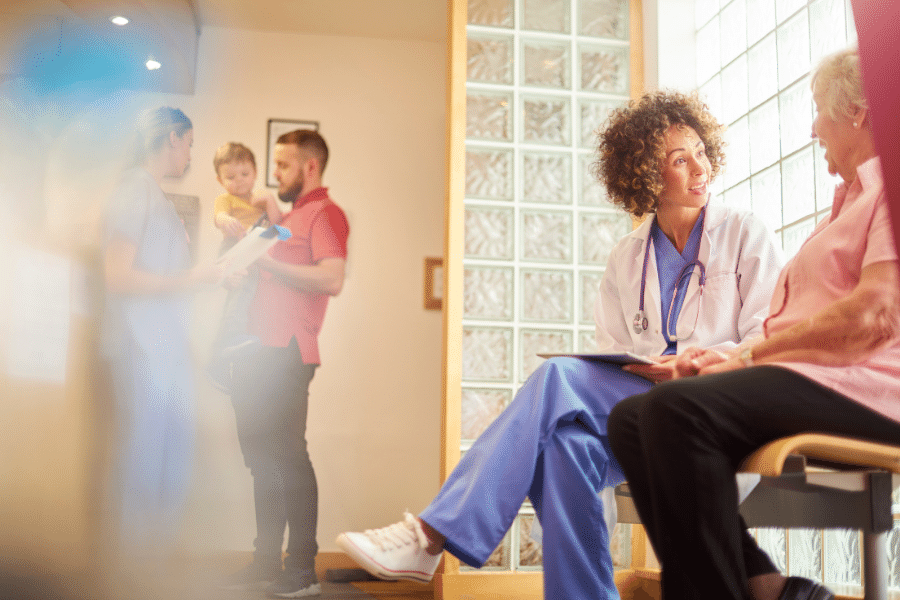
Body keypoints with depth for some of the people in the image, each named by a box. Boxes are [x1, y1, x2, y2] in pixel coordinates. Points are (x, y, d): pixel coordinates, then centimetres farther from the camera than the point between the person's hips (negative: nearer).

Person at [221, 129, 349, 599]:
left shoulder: (325, 213, -4)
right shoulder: (289, 216, 24)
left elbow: (331, 280, -18)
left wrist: (268, 260, -14)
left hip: (287, 353, -9)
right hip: (260, 351, 9)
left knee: (287, 456, -8)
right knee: (261, 458, 9)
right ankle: (266, 560, 17)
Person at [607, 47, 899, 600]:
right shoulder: (849, 199, 30)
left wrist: (749, 354, -10)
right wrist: (729, 357, 7)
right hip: (807, 382, 10)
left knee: (679, 407, -32)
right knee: (630, 418, -6)